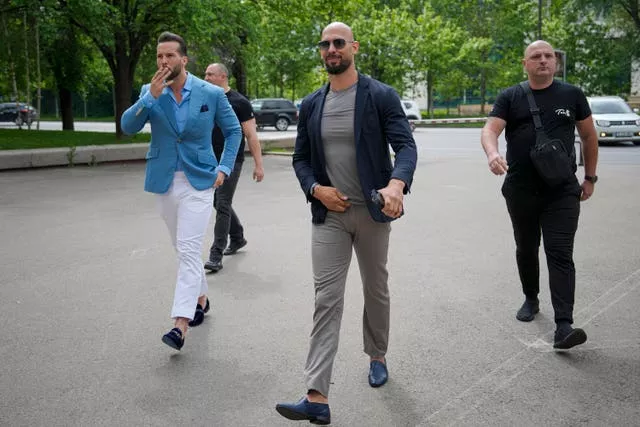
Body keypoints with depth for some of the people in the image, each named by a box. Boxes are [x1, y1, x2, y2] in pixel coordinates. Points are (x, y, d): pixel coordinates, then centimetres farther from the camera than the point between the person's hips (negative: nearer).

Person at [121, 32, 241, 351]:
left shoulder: (211, 94, -4)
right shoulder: (150, 92, 1)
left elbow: (233, 130, 7)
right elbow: (128, 127, -11)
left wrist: (224, 168, -2)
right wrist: (152, 96, -23)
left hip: (198, 181, -3)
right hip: (164, 181, 4)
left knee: (188, 250, -11)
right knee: (184, 249, 15)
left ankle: (180, 324, -14)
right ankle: (200, 298, 36)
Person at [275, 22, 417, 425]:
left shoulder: (382, 96, -4)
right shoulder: (311, 105, 7)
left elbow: (406, 145, -13)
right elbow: (301, 158, 12)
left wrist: (396, 184, -33)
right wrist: (316, 189, -8)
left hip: (373, 212, -2)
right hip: (329, 214, 2)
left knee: (376, 290, 15)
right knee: (327, 299, -4)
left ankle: (377, 357, 40)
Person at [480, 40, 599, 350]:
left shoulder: (572, 95, 6)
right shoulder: (510, 98, 3)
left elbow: (589, 136, 14)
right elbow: (490, 130, -11)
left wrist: (590, 177, 12)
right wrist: (492, 154, -33)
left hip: (562, 191, -1)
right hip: (520, 191, 1)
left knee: (560, 255, -9)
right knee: (526, 249, 16)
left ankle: (563, 326, -14)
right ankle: (531, 299, 38)